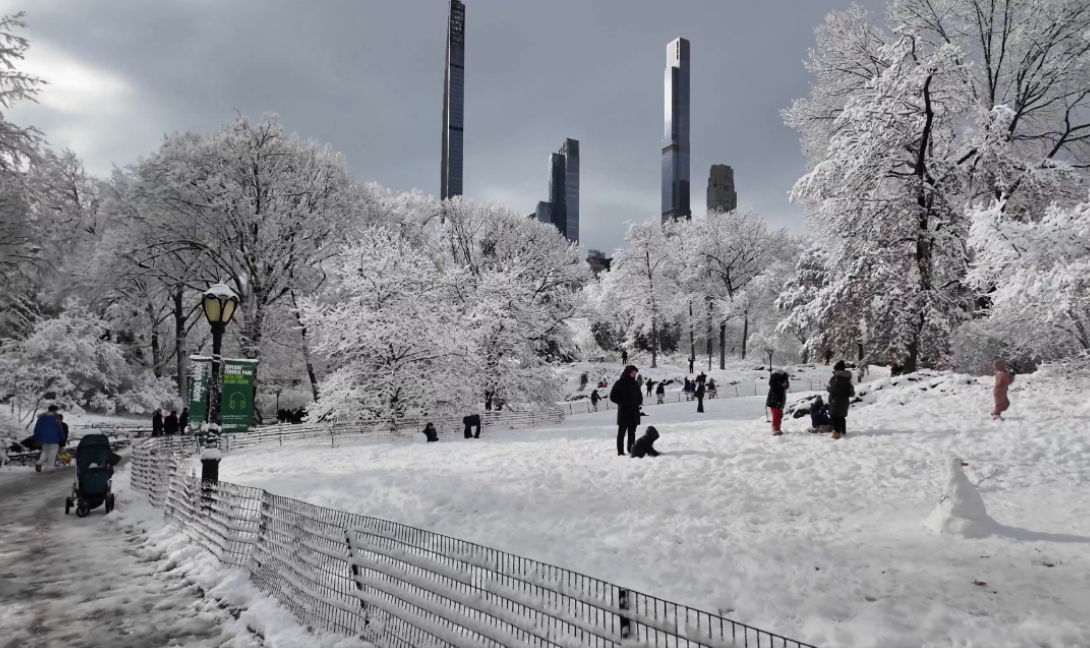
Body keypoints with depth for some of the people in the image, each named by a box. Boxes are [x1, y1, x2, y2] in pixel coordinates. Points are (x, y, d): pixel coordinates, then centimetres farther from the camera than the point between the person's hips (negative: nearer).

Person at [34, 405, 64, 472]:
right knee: (52, 452, -2)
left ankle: (39, 463, -6)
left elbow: (37, 428, 12)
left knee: (44, 451, 18)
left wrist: (36, 438, 19)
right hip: (53, 439, -5)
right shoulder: (56, 417, -4)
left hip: (44, 438, 5)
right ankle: (49, 467, -8)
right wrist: (62, 436, 6)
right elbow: (59, 429, -6)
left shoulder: (41, 417, 12)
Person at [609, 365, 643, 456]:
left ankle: (631, 449, 17)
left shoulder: (635, 384, 12)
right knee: (622, 432, -3)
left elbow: (639, 395, 23)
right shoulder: (619, 383, -6)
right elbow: (613, 397, -9)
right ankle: (620, 452, -1)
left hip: (634, 412, 6)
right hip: (623, 411, -6)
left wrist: (638, 402, 2)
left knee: (632, 432, 10)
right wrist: (624, 402, -16)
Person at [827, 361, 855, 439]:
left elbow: (834, 388, -26)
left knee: (835, 416, -8)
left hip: (837, 400, -10)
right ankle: (843, 431, 26)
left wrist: (828, 388, -5)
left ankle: (837, 432, -16)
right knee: (841, 416, 18)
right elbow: (849, 389, 18)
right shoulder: (846, 377, 10)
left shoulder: (837, 377, -21)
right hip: (844, 400, 10)